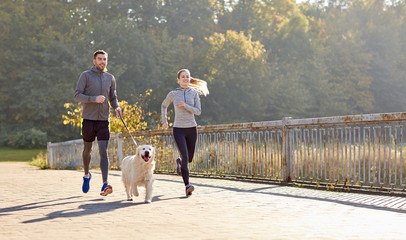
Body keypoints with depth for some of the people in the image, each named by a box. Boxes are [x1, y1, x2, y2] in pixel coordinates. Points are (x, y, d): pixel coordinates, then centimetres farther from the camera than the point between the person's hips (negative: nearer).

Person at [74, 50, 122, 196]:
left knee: (103, 151, -10)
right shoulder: (86, 75, -1)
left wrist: (116, 107, -2)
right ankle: (87, 175, 39)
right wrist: (94, 99, -22)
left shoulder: (110, 78, 11)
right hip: (88, 118, -1)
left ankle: (105, 185, -18)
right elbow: (77, 95, -8)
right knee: (87, 150, 14)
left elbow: (113, 97, 20)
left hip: (103, 120, 1)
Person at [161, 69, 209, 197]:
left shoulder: (194, 93, 3)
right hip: (178, 129, -2)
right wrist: (164, 120, 11)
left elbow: (198, 111, -5)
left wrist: (185, 106, -18)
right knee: (185, 156, -19)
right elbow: (164, 105, 19)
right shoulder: (173, 94, 1)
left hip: (192, 128, 2)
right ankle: (187, 186, -22)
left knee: (189, 158, 14)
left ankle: (179, 162, 51)